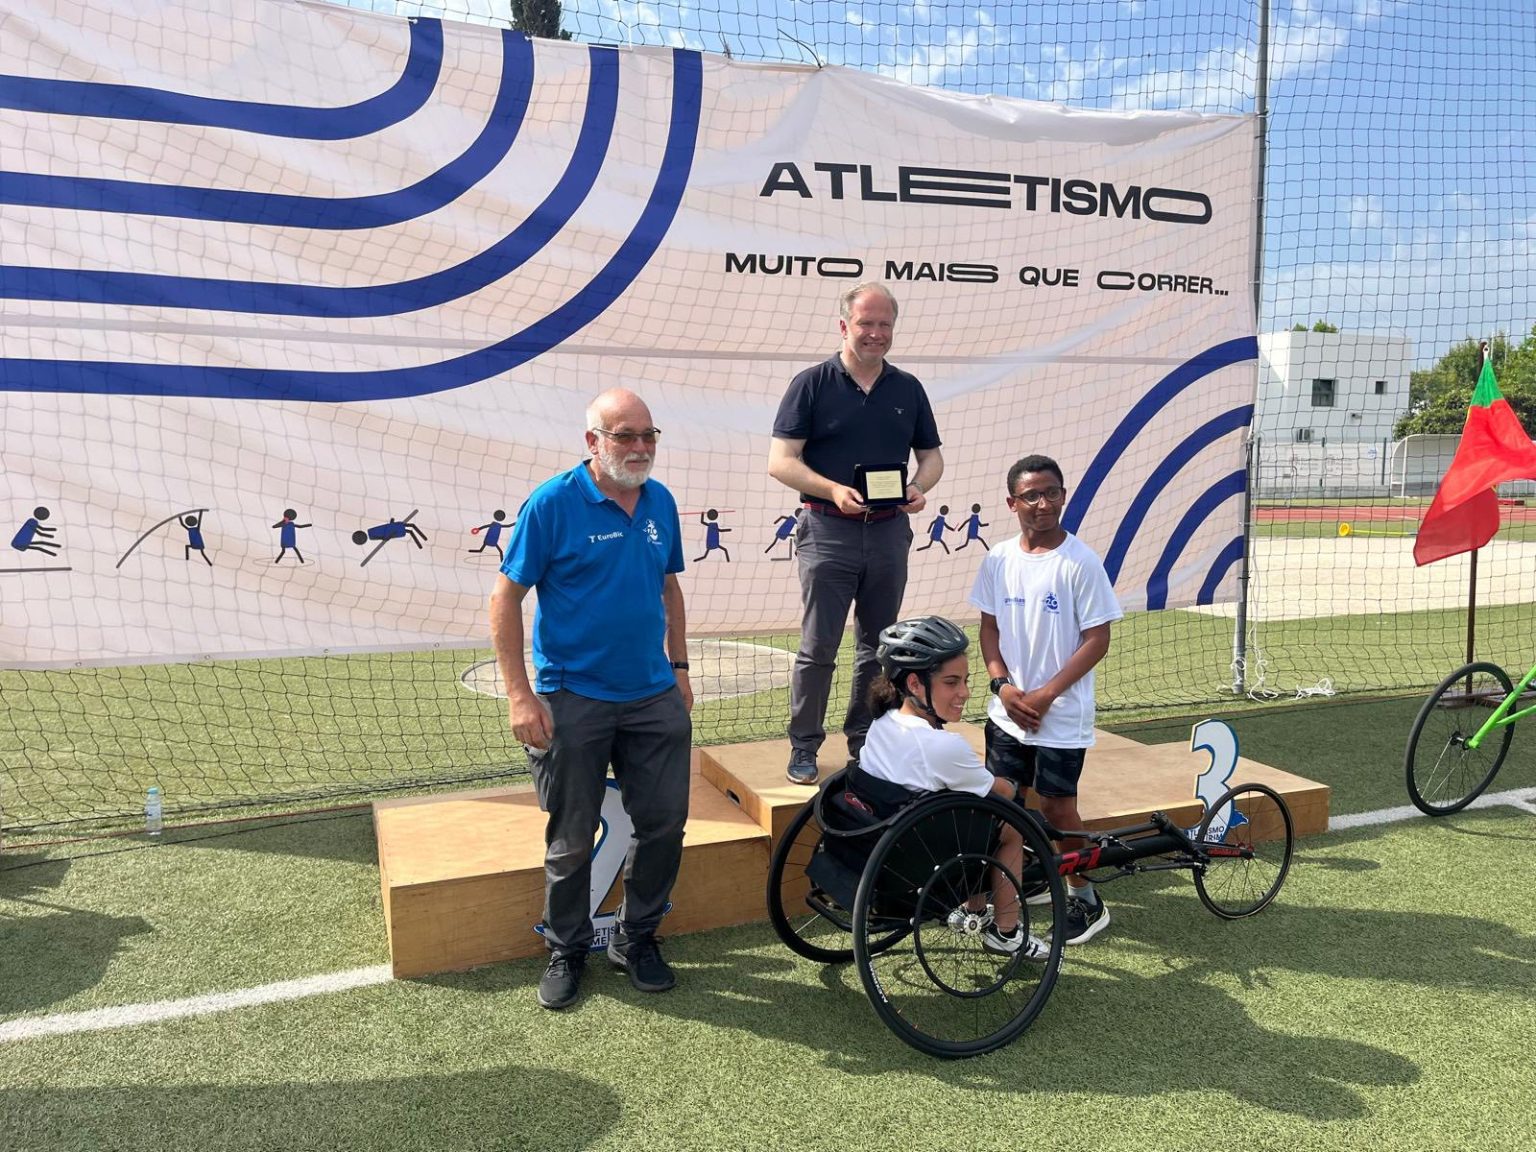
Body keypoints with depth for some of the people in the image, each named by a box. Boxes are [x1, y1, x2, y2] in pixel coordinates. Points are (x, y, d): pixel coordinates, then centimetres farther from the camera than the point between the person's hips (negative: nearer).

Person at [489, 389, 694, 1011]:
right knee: (572, 840, 8)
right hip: (574, 700, -4)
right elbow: (505, 598, -10)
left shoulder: (661, 502, 4)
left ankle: (637, 938, 31)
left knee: (664, 823, 9)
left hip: (654, 697, 5)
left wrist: (679, 667, 15)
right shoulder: (553, 503, -12)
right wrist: (520, 695, -14)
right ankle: (566, 951, 30)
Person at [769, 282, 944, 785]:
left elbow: (932, 455, 15)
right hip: (828, 531, -4)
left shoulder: (907, 388, 10)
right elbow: (781, 461, -7)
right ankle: (804, 746, 12)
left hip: (890, 532, 4)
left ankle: (864, 741, 25)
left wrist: (920, 488, -7)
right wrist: (834, 490, -21)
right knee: (817, 648, -1)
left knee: (878, 646, 12)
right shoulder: (812, 384, -3)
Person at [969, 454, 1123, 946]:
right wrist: (1002, 684, -7)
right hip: (1007, 710, 4)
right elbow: (989, 626, 8)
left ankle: (1085, 900, 24)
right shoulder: (998, 559, 1)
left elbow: (1097, 640, -11)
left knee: (1056, 806, 3)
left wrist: (1046, 693, -16)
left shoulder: (1081, 562, -12)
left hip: (1061, 714, -4)